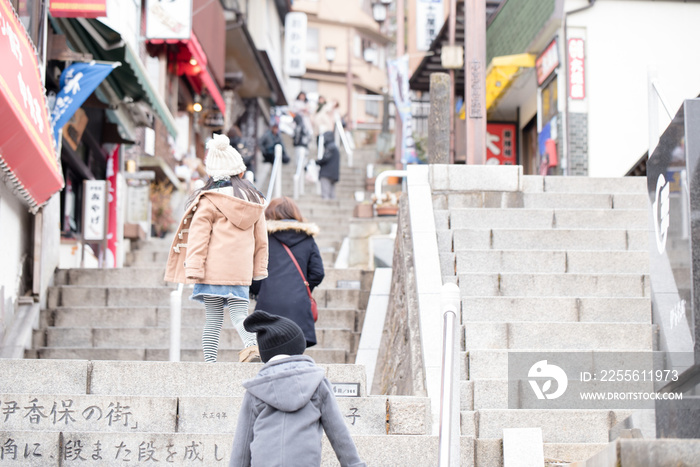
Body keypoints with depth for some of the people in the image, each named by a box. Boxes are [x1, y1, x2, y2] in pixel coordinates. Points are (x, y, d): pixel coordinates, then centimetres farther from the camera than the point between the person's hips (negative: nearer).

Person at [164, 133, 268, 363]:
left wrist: (193, 268, -8)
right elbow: (261, 239, 17)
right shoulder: (255, 200, 11)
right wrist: (260, 268, 24)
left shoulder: (208, 201, -4)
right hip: (241, 272, 3)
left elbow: (199, 236, -8)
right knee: (239, 312, 4)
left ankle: (209, 361, 0)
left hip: (213, 269, -3)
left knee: (213, 317, 3)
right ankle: (252, 344, -23)